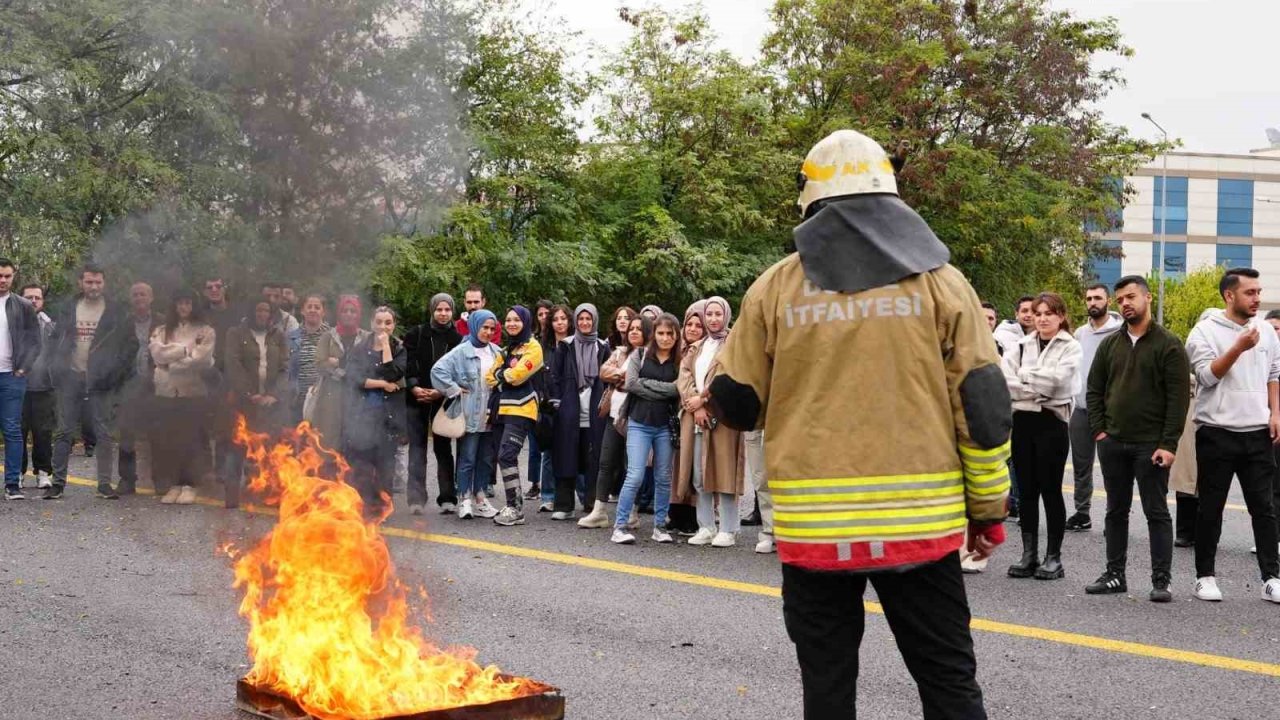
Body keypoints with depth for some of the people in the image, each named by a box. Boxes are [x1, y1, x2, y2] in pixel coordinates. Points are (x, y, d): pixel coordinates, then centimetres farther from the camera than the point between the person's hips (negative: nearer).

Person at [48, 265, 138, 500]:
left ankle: (105, 484, 3)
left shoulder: (116, 313, 2)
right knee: (63, 432, 3)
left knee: (103, 434, -1)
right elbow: (56, 339, 14)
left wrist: (117, 370, -5)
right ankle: (58, 482, 8)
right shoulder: (68, 309, 10)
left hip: (99, 381, -2)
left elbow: (131, 344, 3)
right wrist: (56, 367, 2)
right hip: (70, 379, 2)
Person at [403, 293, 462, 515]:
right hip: (417, 398, 0)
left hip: (443, 400, 0)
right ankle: (417, 499, -7)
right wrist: (414, 387, -14)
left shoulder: (458, 339, 3)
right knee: (417, 447, -4)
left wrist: (441, 392, -13)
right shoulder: (417, 335, 4)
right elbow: (408, 364, 0)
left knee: (443, 448, 5)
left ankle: (447, 499, 8)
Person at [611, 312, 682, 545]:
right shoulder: (639, 356, 5)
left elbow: (679, 390, -5)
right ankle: (620, 525, -5)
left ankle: (660, 526, 17)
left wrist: (648, 386, -8)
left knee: (664, 478, 7)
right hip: (639, 423, -2)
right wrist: (665, 390, -9)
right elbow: (631, 383, -8)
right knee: (635, 476, -10)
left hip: (665, 427, 2)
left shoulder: (680, 361, 5)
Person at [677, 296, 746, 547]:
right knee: (699, 476, 6)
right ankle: (706, 527, 12)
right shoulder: (696, 348, 20)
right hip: (694, 417, 6)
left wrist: (702, 399, -10)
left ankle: (728, 531, -2)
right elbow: (684, 376, 8)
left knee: (723, 472, -6)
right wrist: (695, 406, -8)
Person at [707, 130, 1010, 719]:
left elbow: (735, 406, 6)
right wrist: (989, 508, 9)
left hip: (812, 524, 0)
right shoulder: (938, 281, 1)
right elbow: (982, 404, 0)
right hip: (919, 523, 0)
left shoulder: (775, 288, 1)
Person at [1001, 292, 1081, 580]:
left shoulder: (1070, 347, 0)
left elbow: (1056, 378, -17)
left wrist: (1024, 376, -6)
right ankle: (1029, 554, 14)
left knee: (1050, 490, 0)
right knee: (1027, 490, 7)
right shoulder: (1021, 345, 11)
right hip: (1022, 420, 4)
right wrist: (1037, 389, -12)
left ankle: (1053, 557, 7)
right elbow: (1004, 381, -2)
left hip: (1052, 421, -4)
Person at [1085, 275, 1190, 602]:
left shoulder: (1168, 345, -5)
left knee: (1157, 513, 0)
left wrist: (1168, 444, -15)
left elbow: (1179, 398, -9)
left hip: (1151, 446, -5)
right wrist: (1099, 430, 1)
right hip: (1112, 443, 5)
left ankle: (1161, 581, 3)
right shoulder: (1110, 345, 11)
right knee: (1116, 511, 11)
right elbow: (1094, 389, 14)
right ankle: (1115, 574, 19)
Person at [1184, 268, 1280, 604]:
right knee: (1211, 508, 4)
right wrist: (1238, 348, -24)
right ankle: (1205, 576, 13)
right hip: (1217, 432, -4)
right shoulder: (1205, 331, -6)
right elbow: (1207, 375, -15)